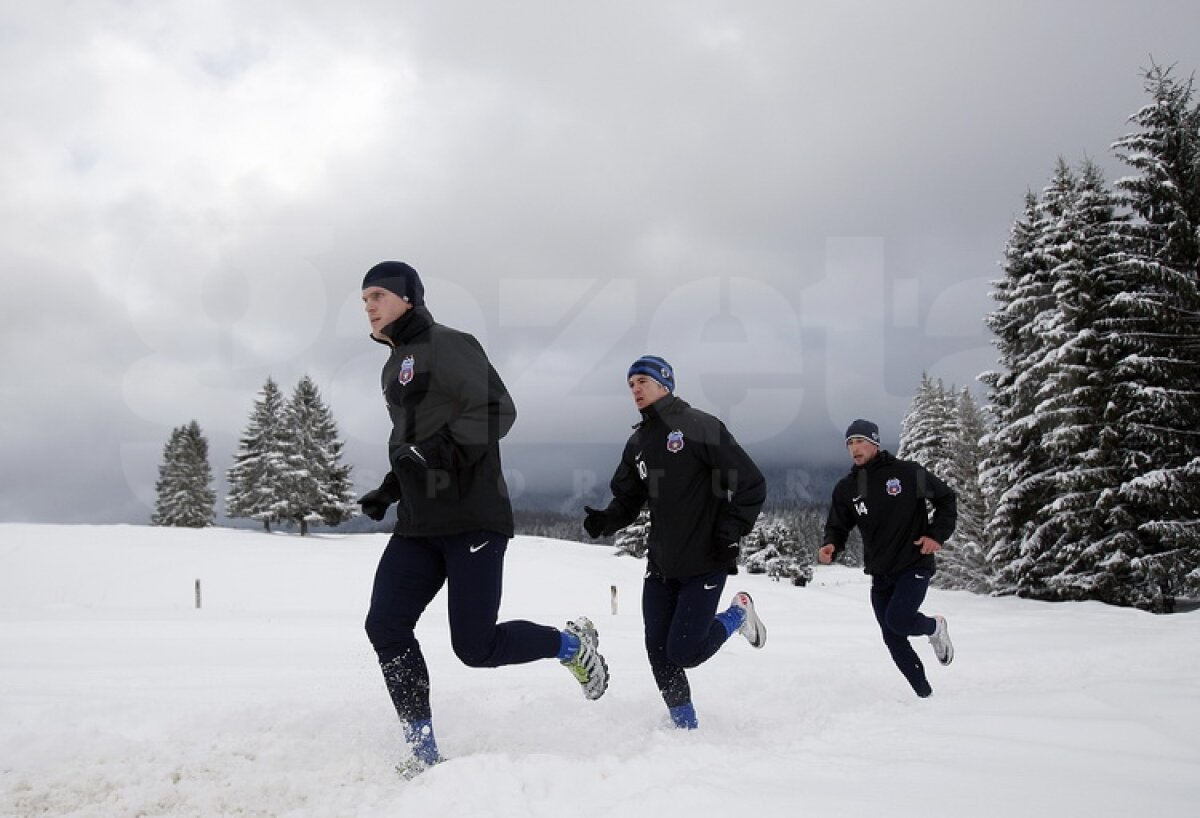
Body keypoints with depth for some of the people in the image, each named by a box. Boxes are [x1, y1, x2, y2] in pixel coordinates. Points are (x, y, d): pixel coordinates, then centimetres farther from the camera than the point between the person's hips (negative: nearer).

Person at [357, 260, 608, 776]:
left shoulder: (445, 346, -6)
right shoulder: (394, 368, 22)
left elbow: (497, 409, -17)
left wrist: (444, 448, -29)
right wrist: (388, 491, 21)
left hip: (472, 517, -8)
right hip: (418, 525, 9)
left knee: (475, 647, -9)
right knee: (385, 627, -4)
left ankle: (572, 644, 18)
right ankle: (423, 752, 4)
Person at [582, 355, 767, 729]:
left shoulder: (700, 427, -11)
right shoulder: (637, 443, 9)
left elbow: (751, 484, -11)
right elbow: (627, 500, 12)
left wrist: (729, 533, -17)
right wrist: (606, 520, -9)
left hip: (705, 564, -6)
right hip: (660, 565, 6)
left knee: (683, 652, -7)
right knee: (659, 653, 4)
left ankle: (738, 613, 19)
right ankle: (685, 724, 23)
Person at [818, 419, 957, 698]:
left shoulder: (907, 473, -6)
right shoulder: (846, 489, 3)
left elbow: (946, 499, 4)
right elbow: (838, 527, 6)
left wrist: (937, 534, -8)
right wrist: (830, 545, -16)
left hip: (915, 566, -4)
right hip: (880, 575, 5)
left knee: (897, 619, -23)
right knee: (894, 641, 5)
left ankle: (934, 627, 11)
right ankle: (925, 694, 22)